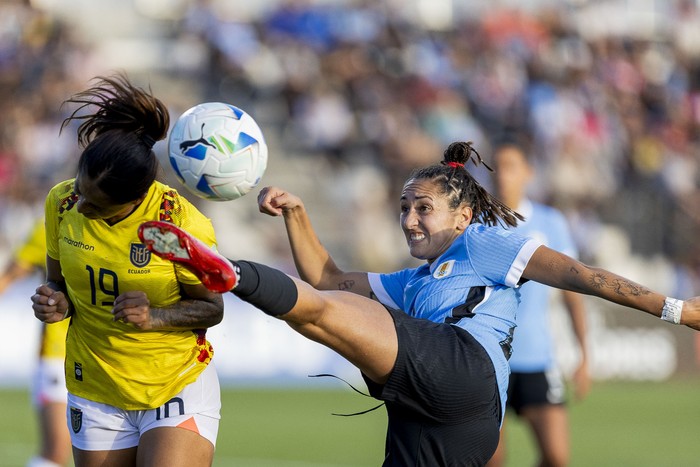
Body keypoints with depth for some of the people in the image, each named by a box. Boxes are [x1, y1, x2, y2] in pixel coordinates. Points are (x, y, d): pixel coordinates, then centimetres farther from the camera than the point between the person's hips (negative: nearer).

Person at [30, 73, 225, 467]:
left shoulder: (182, 223, -20)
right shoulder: (62, 203, -7)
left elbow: (211, 307, -7)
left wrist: (155, 317, -25)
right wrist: (56, 303, -13)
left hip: (179, 386, -4)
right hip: (95, 396, 4)